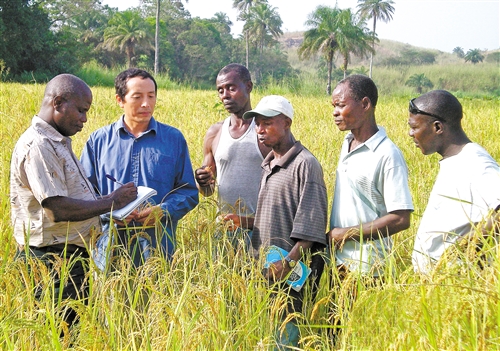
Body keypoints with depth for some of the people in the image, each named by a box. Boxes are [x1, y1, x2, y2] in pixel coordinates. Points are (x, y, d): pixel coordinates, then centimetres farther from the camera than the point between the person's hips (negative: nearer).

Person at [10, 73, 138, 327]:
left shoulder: (58, 142, 15)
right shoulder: (38, 146, -17)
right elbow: (58, 209, -24)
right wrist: (111, 202, -14)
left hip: (70, 256, 10)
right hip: (52, 261, -10)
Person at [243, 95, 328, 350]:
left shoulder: (305, 164, -10)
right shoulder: (267, 164, 16)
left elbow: (310, 224, -16)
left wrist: (289, 262, -22)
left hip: (291, 271, -8)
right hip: (264, 268, 8)